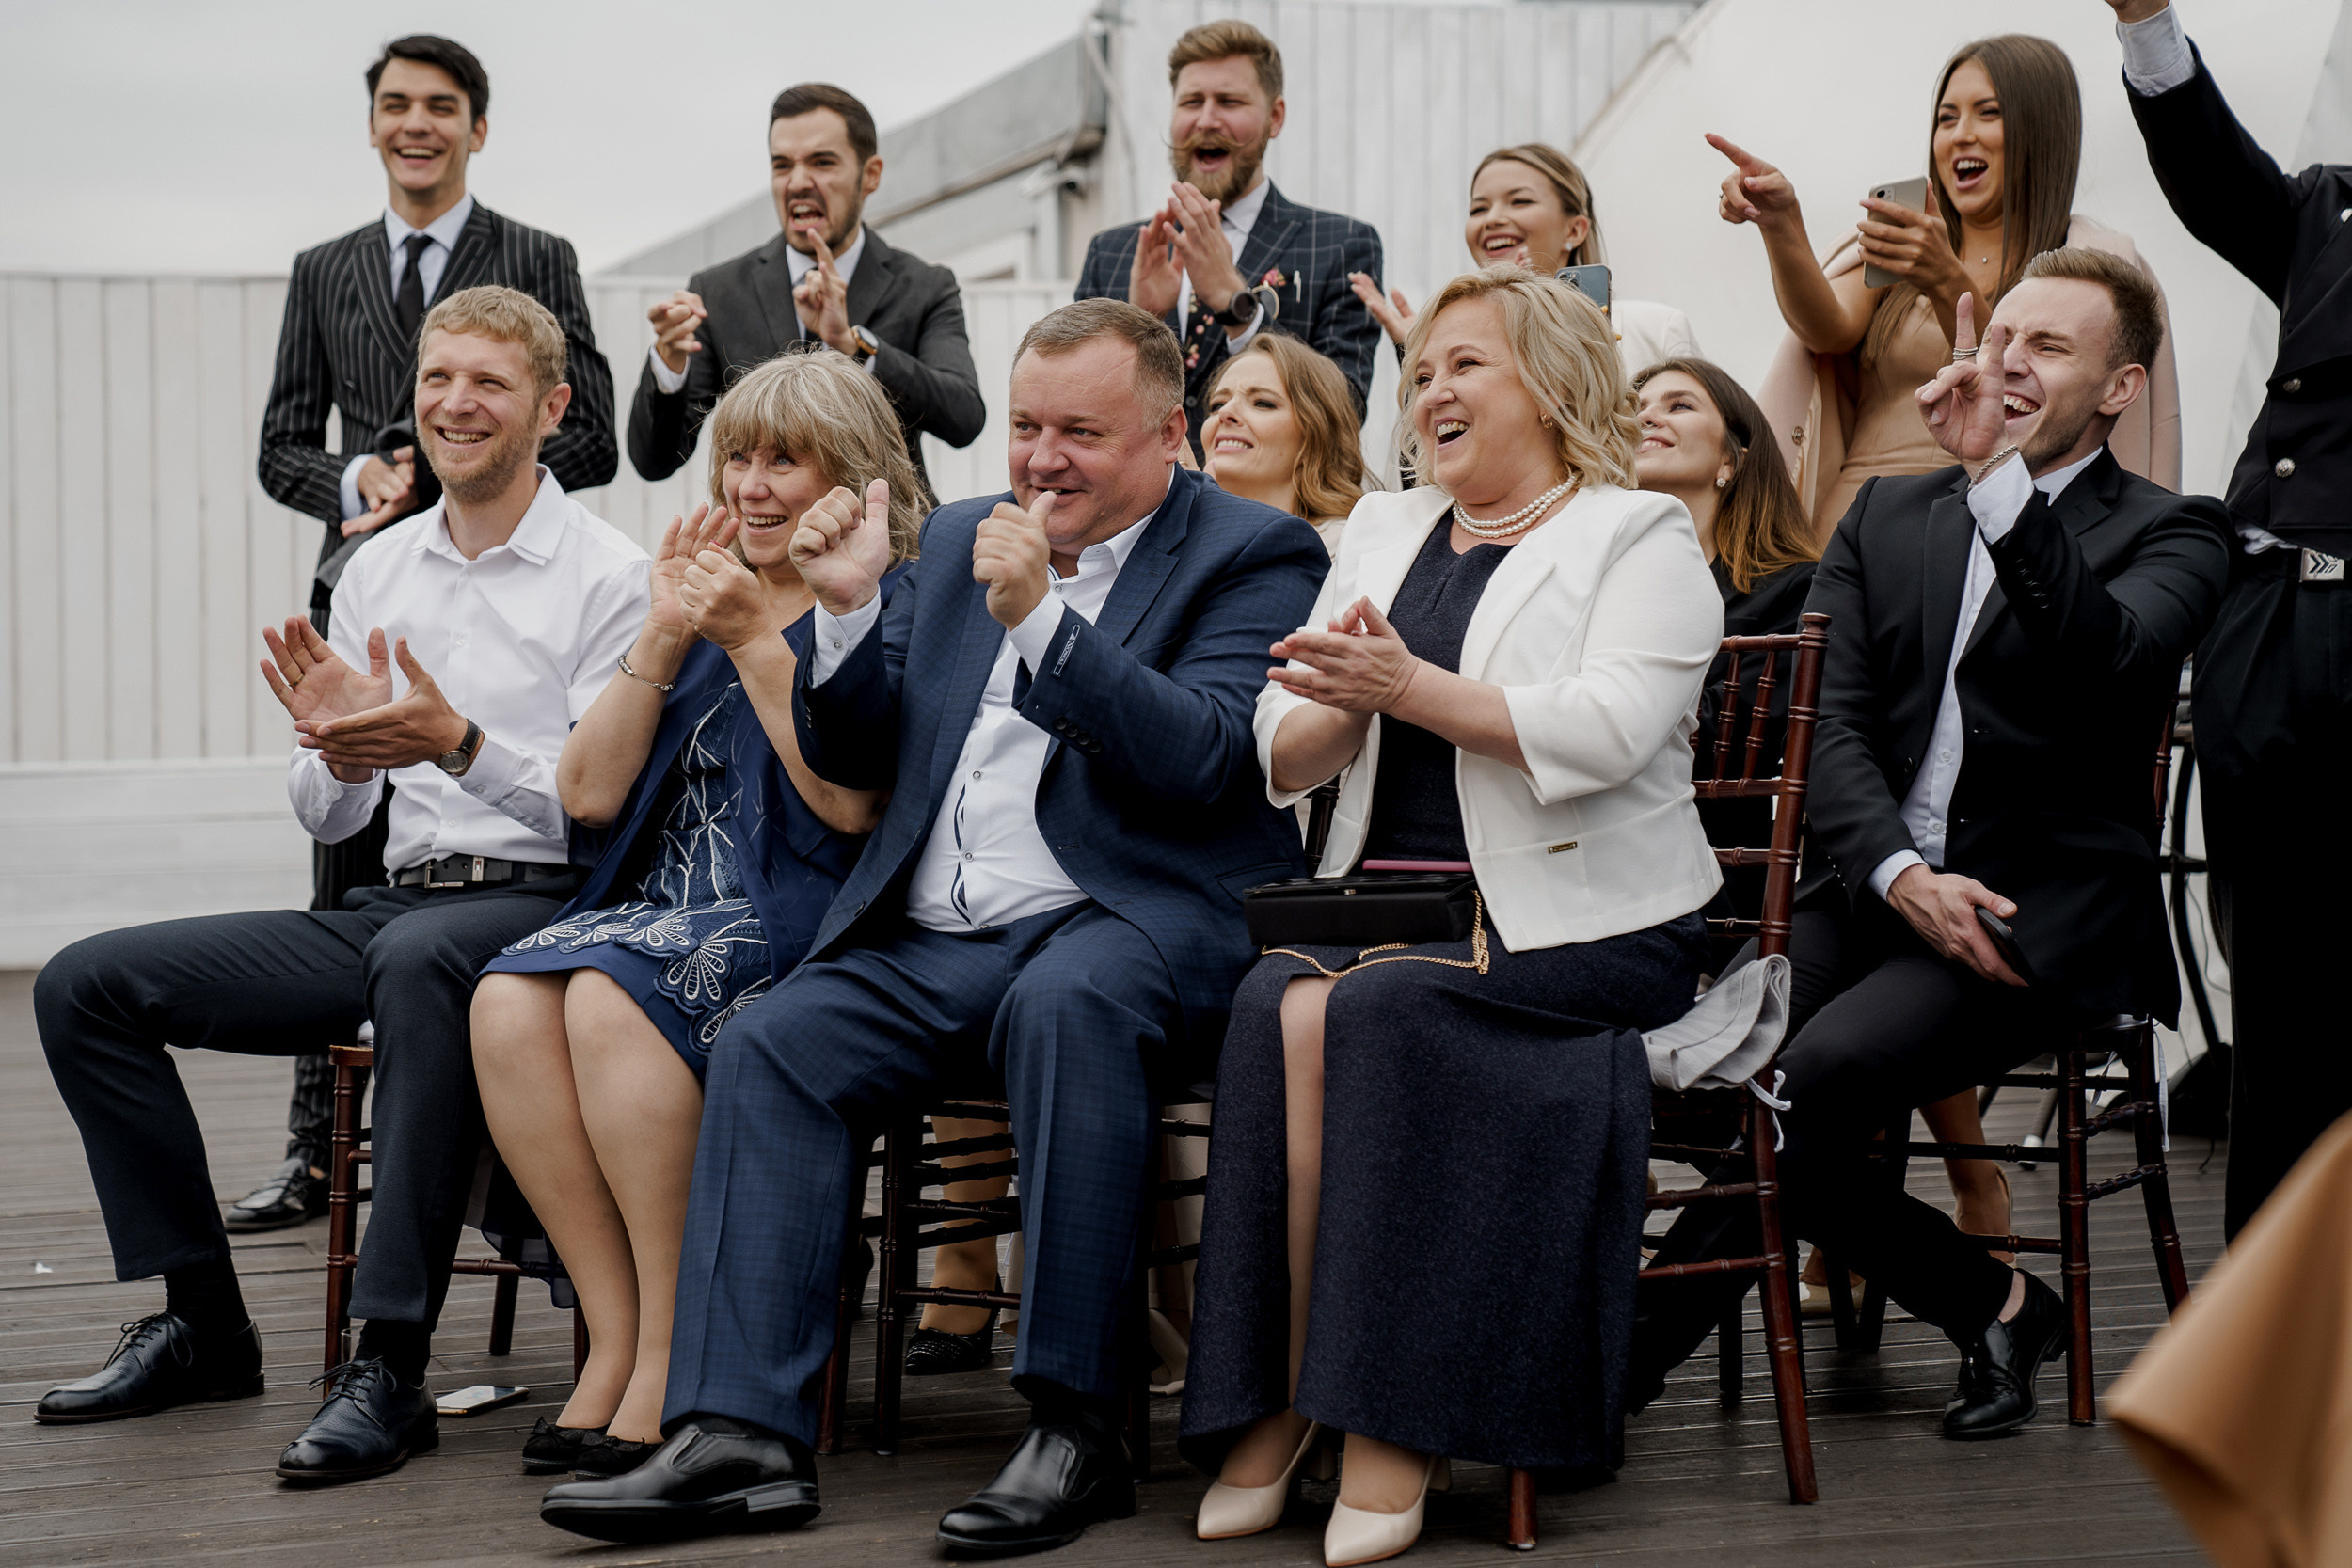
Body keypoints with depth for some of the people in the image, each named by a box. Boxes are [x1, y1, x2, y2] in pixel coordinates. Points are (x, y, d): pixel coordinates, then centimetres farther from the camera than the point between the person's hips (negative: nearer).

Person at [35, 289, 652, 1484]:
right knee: (84, 985, -6)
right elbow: (327, 819, 15)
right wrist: (335, 749, -8)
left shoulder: (606, 577, -3)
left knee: (419, 962, -42)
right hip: (396, 900, 7)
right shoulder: (376, 568, 15)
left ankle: (390, 1362, -38)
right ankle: (202, 1321, 2)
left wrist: (460, 745, -26)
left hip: (541, 904, -7)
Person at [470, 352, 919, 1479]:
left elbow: (855, 805, -12)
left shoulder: (890, 610, 3)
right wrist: (663, 638, 3)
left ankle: (675, 1363, -27)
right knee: (509, 1000, -25)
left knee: (615, 995, -33)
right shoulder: (708, 594, 22)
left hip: (807, 923, -6)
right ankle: (615, 1339, -23)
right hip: (670, 910, 6)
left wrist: (757, 641, -13)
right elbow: (589, 794, 13)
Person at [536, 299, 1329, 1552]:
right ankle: (739, 1434, -26)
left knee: (1065, 1007, -38)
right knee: (768, 1044, -19)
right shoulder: (960, 539, 20)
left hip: (1130, 925, -6)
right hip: (934, 941, 6)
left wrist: (1038, 617, -20)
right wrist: (846, 612, 2)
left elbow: (1204, 757, -14)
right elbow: (852, 758, 20)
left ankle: (1074, 1425, -32)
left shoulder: (1253, 555, 2)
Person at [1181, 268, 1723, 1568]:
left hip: (1575, 922, -5)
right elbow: (1281, 755, 16)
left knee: (1378, 1009, -32)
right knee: (1279, 1002, -28)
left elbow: (1606, 731, -16)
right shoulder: (1382, 533, 22)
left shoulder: (1638, 539, 3)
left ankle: (1391, 1419, -28)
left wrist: (1412, 687, -19)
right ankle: (1269, 1407, -26)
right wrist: (1339, 708, -7)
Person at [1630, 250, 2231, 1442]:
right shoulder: (1885, 517, 18)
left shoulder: (2168, 535, 5)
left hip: (2049, 910, -5)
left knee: (1813, 1077, -29)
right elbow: (1832, 723, 7)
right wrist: (1899, 872, -12)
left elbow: (2105, 662, -18)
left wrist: (1997, 477, -24)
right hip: (1877, 888, 5)